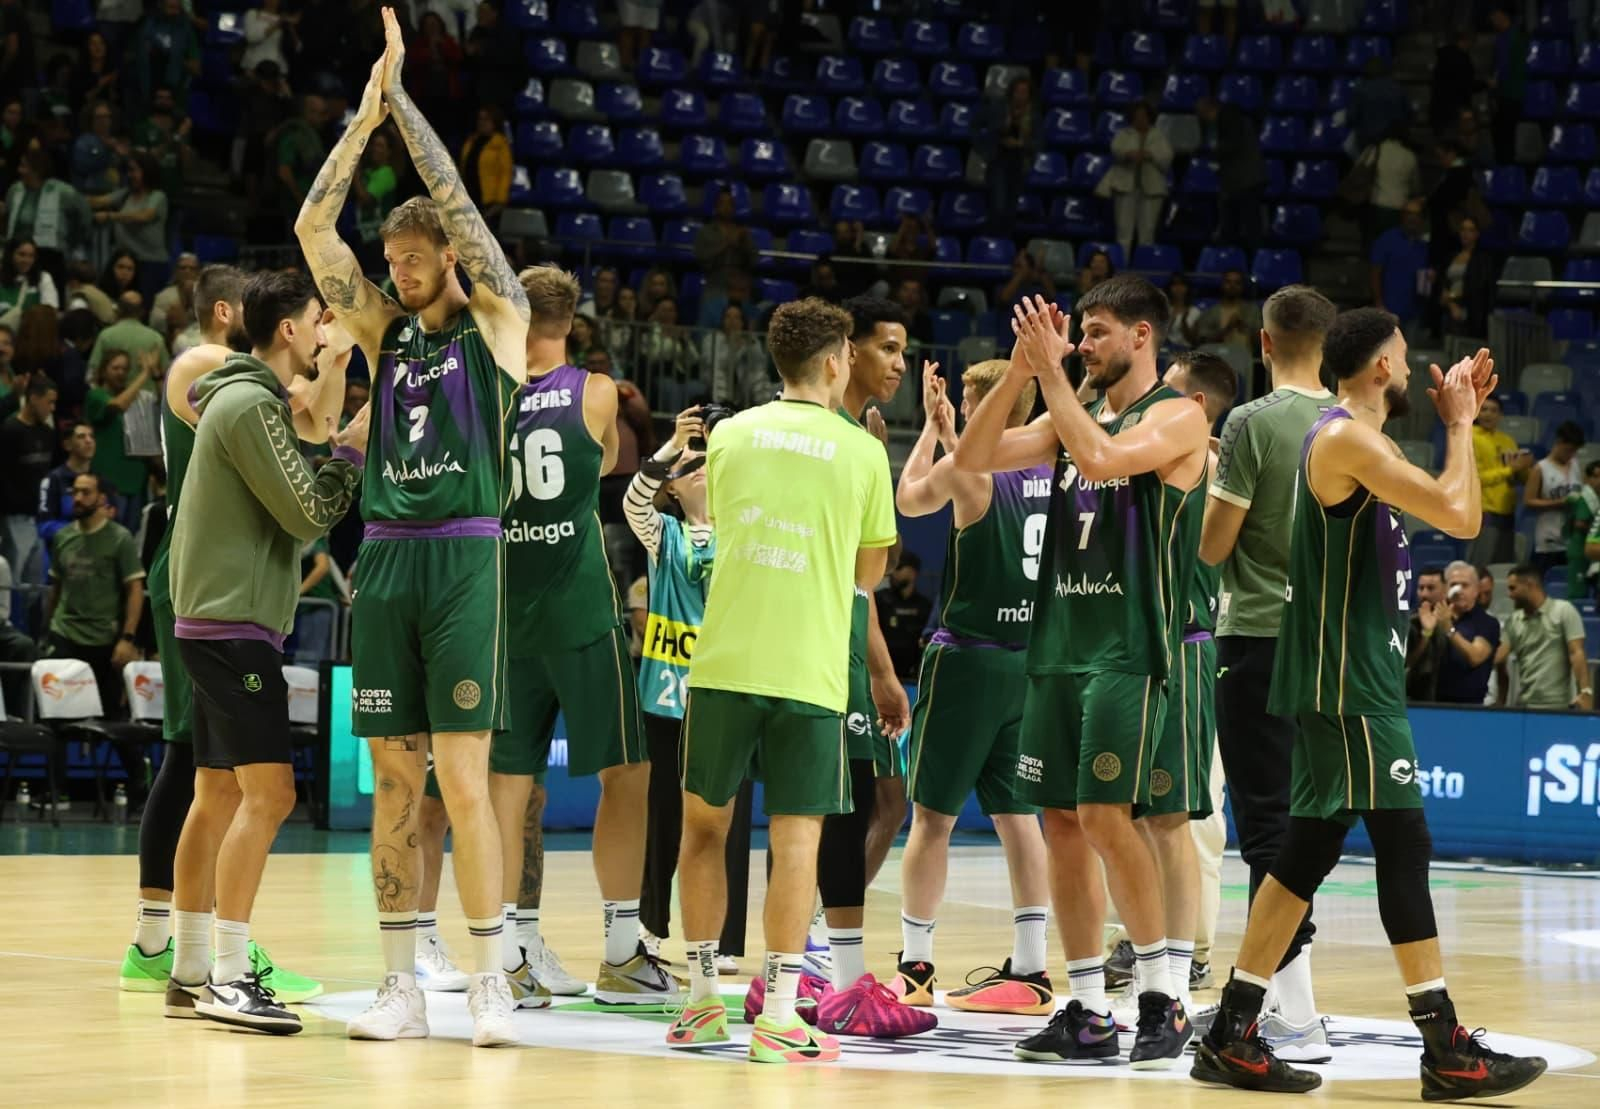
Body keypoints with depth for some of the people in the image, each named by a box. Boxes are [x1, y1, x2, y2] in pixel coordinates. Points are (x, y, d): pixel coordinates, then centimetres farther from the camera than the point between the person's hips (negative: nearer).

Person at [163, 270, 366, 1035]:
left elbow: (287, 515, 18)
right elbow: (309, 515, -17)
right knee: (267, 793, -13)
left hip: (219, 623, 11)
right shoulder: (252, 405, -14)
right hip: (235, 622, -11)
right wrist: (353, 449, -5)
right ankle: (229, 980, -14)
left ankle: (190, 973, 16)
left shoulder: (240, 397, 17)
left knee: (217, 796, 12)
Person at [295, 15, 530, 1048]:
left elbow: (455, 199, -7)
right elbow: (314, 225, 6)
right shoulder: (385, 328, 15)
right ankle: (402, 985, 9)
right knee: (394, 781, 5)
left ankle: (491, 982, -4)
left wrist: (403, 98, -3)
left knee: (465, 779, -9)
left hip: (466, 558, -5)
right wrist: (366, 111, 1)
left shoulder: (497, 317, 3)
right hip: (386, 559, 5)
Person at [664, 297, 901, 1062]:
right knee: (796, 836, 0)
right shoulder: (862, 452, 1)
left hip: (724, 661, 2)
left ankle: (702, 1001, 17)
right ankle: (778, 1019, -3)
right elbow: (868, 574, 11)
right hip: (809, 670, -2)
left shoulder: (730, 435, 8)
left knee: (704, 824, 14)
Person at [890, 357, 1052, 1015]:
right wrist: (950, 436, 27)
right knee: (1018, 816, 10)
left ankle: (914, 966, 7)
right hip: (1032, 658, 6)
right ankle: (1029, 969, 8)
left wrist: (932, 426, 19)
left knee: (933, 814, 3)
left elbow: (909, 499, 9)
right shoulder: (1055, 470, 5)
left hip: (969, 657, -6)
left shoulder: (966, 468, -12)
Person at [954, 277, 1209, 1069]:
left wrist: (1053, 372, -15)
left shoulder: (1177, 416, -5)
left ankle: (1164, 1001, -5)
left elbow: (1101, 458, -23)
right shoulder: (1071, 414, 15)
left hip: (1129, 646, -7)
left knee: (1106, 817, -15)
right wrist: (1021, 371, -4)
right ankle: (1088, 1013, 11)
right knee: (1062, 824, 6)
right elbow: (973, 459, 6)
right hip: (1057, 640, 7)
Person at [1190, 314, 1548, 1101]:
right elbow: (1460, 517, -19)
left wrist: (1461, 421, 19)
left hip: (1353, 680, 10)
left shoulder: (1360, 443, 16)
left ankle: (1231, 1036, 13)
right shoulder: (1344, 438, -16)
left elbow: (1445, 508, 26)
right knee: (1404, 844, -8)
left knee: (1310, 849, 10)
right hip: (1345, 682, -10)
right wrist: (1458, 424, -6)